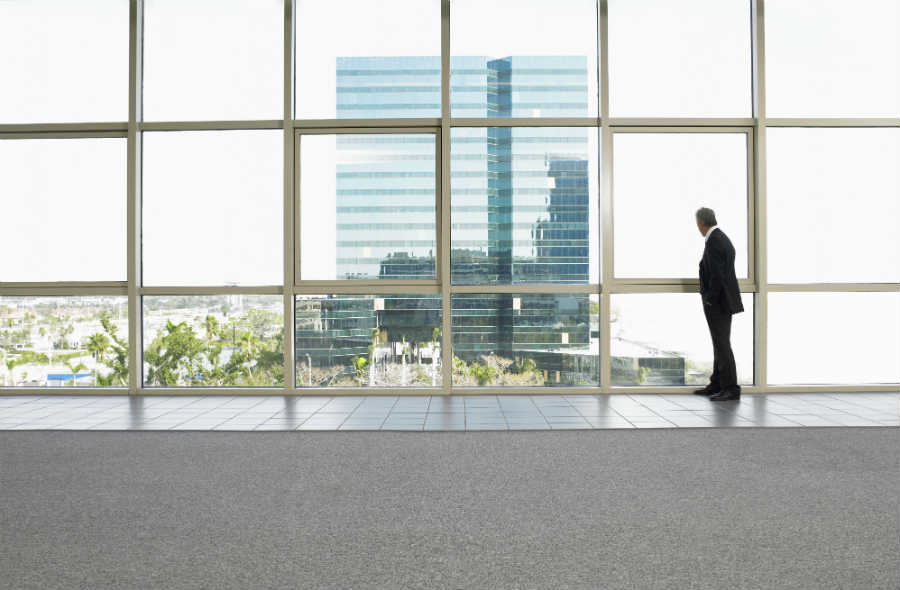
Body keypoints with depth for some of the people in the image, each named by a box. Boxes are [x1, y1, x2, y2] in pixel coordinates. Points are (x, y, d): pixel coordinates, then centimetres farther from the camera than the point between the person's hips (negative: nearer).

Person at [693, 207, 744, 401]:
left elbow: (717, 276, -24)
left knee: (722, 345, -5)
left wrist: (710, 301, -15)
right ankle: (717, 385, 24)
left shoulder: (714, 241, -19)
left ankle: (731, 389, 0)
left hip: (717, 303, -10)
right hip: (723, 300, 10)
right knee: (720, 343, 15)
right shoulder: (723, 238, 13)